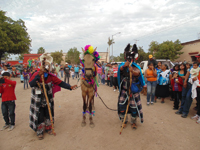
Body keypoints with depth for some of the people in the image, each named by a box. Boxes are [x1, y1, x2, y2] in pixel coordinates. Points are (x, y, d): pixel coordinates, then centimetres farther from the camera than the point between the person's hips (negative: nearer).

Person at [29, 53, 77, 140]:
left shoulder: (51, 77, -5)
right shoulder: (36, 75, -14)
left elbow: (60, 83, -9)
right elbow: (31, 84, -28)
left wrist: (70, 87, -20)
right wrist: (39, 75, -36)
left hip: (48, 101, 4)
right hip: (38, 102, -3)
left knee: (48, 115, 16)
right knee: (39, 116, 7)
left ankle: (48, 128, 39)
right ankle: (39, 132, 28)